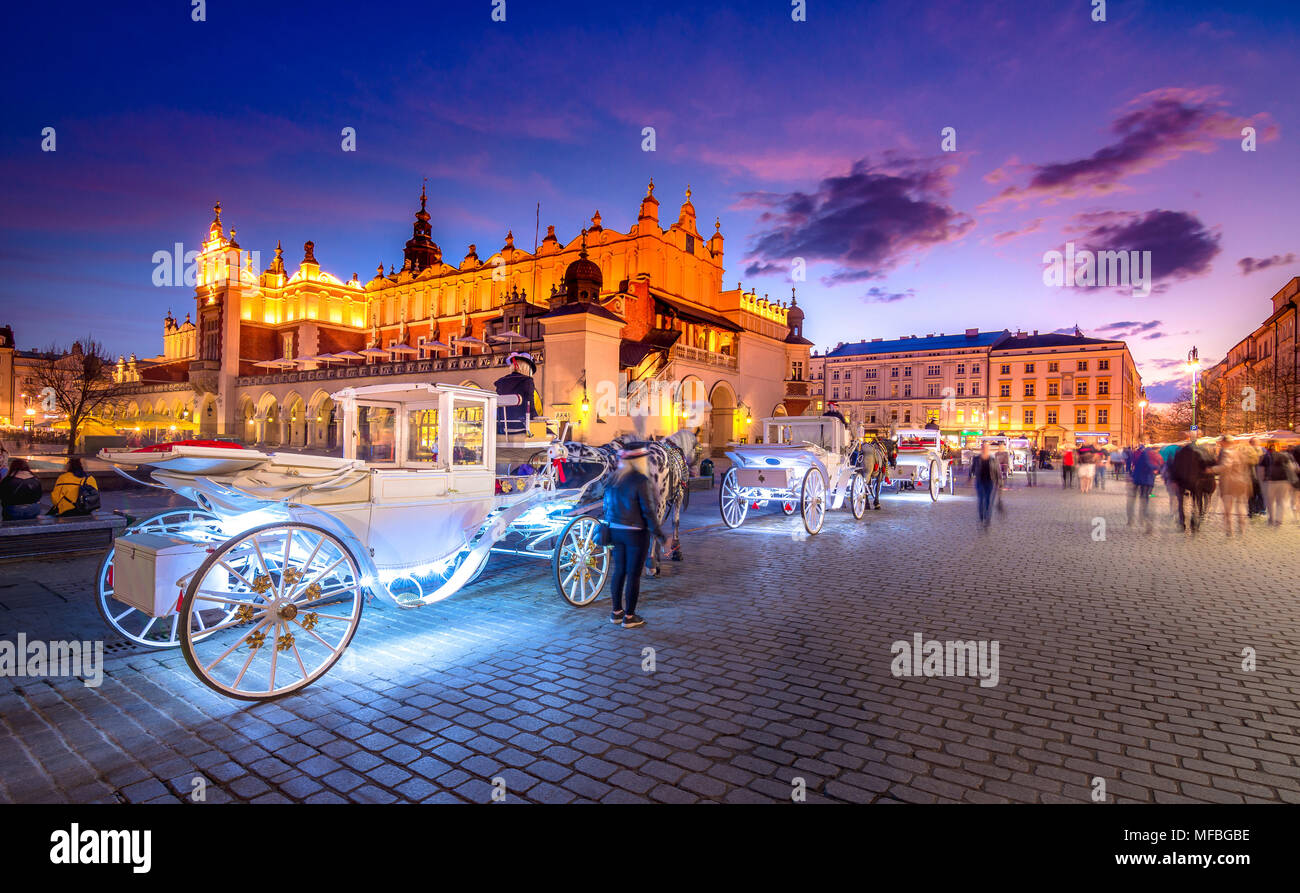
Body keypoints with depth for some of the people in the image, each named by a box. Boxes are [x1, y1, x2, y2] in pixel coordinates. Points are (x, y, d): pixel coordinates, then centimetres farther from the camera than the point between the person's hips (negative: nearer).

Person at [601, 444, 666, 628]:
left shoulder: (613, 479, 5)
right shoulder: (640, 480, -15)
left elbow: (607, 506, 11)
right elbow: (647, 510, -16)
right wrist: (658, 533, -8)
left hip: (615, 531, 7)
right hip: (636, 533, -6)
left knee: (619, 571, 17)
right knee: (633, 574, 3)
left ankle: (616, 612, 26)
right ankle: (629, 617, 11)